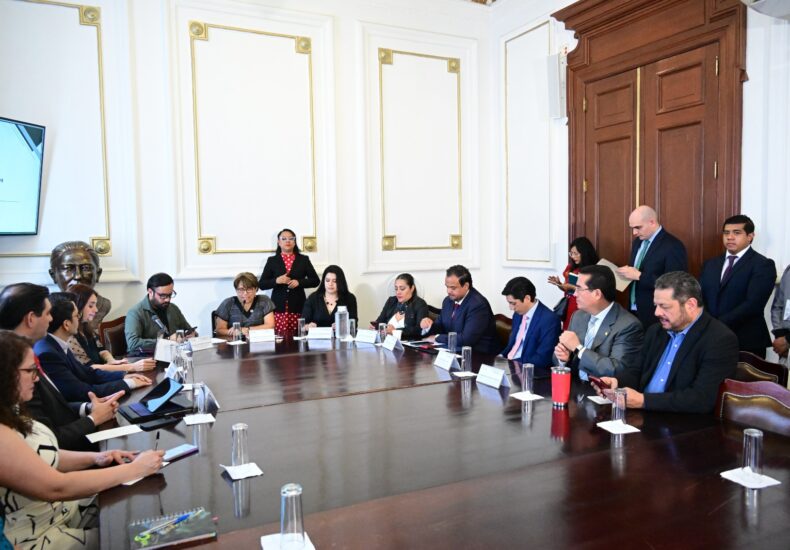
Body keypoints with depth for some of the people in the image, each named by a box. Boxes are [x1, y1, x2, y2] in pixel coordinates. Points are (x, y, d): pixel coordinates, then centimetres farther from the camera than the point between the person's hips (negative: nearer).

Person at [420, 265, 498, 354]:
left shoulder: (478, 304, -19)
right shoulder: (448, 300, 5)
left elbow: (467, 339, -25)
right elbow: (441, 328, 15)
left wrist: (437, 338, -14)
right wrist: (429, 325, -8)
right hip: (455, 350, 7)